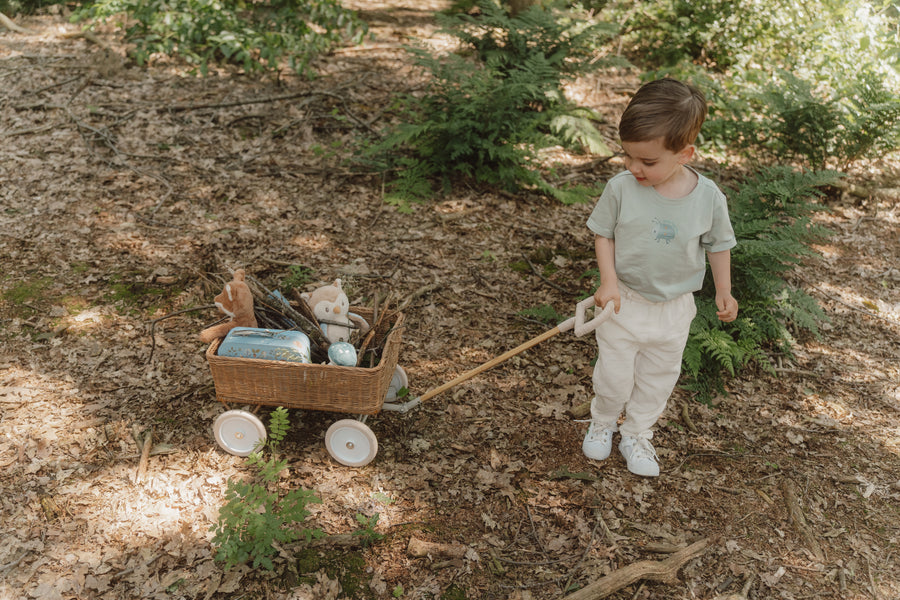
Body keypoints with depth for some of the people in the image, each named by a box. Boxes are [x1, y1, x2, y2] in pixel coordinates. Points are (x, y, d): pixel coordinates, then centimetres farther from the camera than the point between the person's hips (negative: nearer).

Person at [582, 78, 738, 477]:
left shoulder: (708, 197, -16)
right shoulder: (621, 188, -18)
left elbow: (719, 244, 1)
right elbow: (603, 233, -5)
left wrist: (723, 291, 6)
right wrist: (609, 281, -16)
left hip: (674, 307, 2)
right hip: (624, 301, -1)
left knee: (658, 377, 16)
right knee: (614, 376, 8)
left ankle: (636, 436, 38)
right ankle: (603, 422, 39)